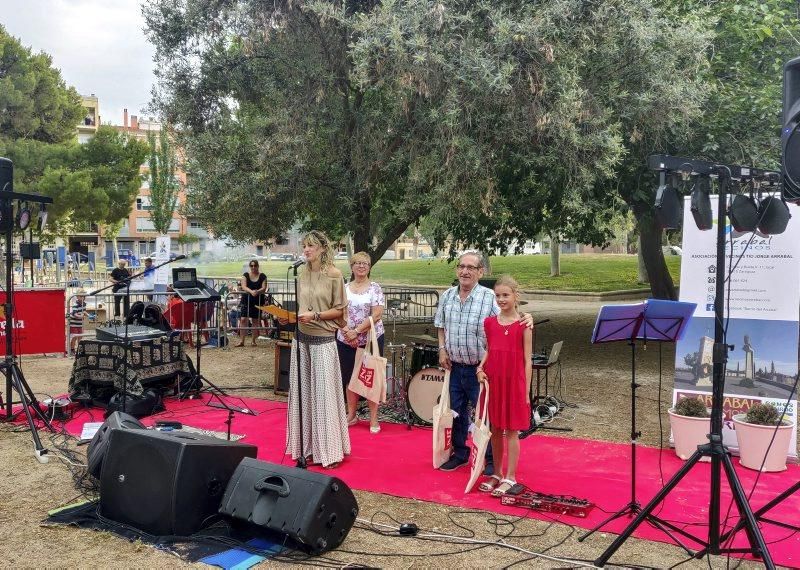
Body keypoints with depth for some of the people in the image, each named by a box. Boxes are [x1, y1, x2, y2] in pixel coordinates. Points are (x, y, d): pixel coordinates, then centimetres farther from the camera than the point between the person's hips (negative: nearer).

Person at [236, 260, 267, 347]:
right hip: (246, 300, 0)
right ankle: (241, 340, -5)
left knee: (255, 321, 5)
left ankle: (253, 341, 14)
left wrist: (257, 291, -27)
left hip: (258, 301, 0)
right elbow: (243, 286, -9)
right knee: (243, 319, -8)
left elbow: (264, 288, -6)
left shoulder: (262, 276, 4)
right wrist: (251, 291, -28)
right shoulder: (245, 275, 4)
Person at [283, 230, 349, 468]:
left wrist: (315, 315, -16)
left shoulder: (334, 274, -6)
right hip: (301, 338, 6)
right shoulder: (303, 275, 9)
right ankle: (306, 446, 22)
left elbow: (339, 310, -5)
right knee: (302, 392, 10)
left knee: (323, 393, -2)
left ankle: (329, 451, 9)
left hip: (323, 340, -6)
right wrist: (294, 316, 1)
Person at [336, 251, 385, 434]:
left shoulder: (375, 288, -4)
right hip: (346, 341, 3)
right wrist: (347, 332, -14)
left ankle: (373, 419, 11)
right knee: (350, 378, 12)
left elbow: (376, 315, -13)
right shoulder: (344, 288, 6)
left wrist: (356, 331, -18)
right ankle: (351, 415, 25)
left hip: (371, 340, -3)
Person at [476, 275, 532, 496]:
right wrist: (481, 367, -4)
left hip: (514, 383, -4)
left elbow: (527, 360, -5)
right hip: (492, 381, 4)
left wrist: (526, 391, -6)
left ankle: (510, 478, 13)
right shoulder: (489, 323, 6)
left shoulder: (523, 325, -6)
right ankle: (497, 474, 25)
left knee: (511, 431, 3)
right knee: (495, 430, 12)